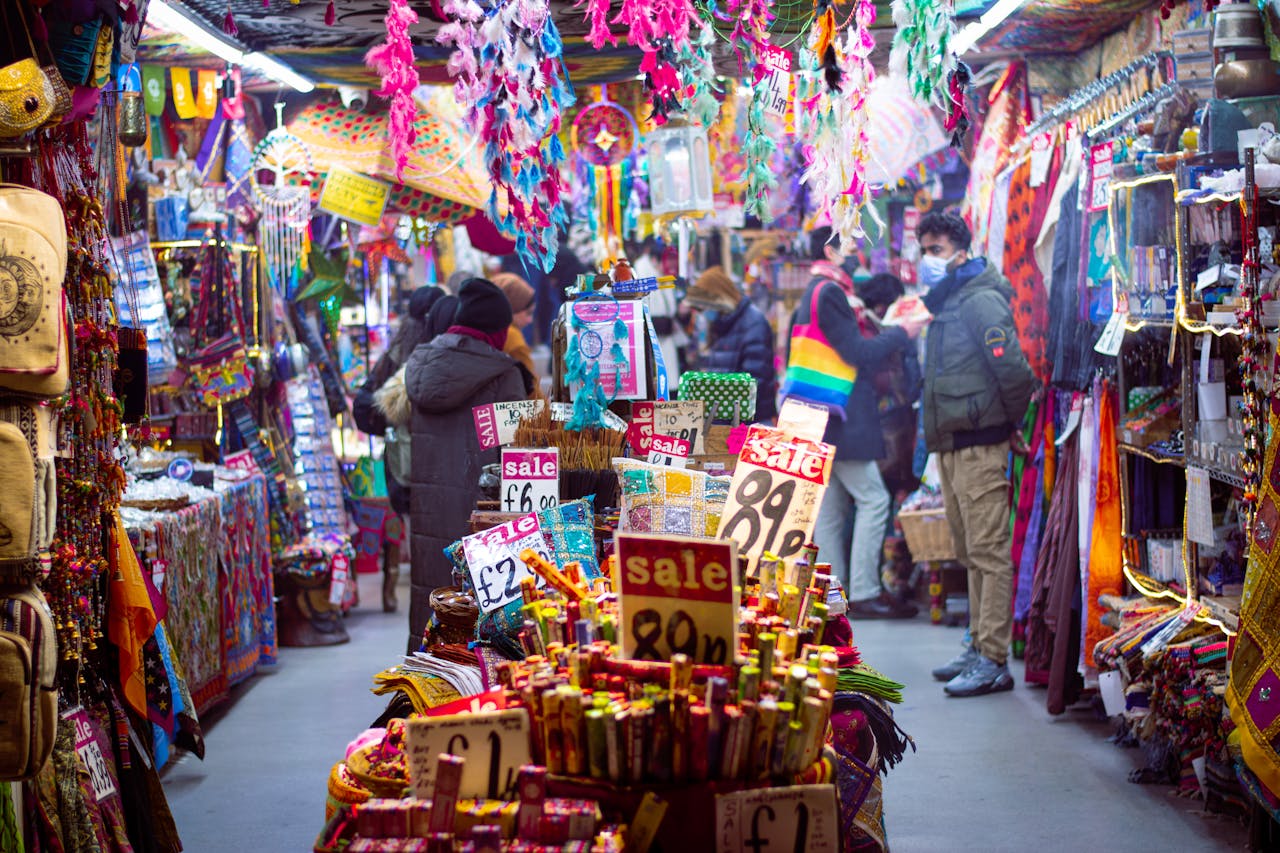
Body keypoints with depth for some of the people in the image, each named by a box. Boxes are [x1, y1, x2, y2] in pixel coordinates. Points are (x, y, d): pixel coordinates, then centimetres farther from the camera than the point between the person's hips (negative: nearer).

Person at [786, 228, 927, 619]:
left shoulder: (816, 293, 19)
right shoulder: (828, 293, -13)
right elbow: (858, 352, -16)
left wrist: (889, 332, 13)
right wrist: (901, 333, -5)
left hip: (821, 421, 11)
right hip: (841, 418, -11)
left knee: (831, 507, 10)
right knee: (873, 499, -8)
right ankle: (864, 594, -8)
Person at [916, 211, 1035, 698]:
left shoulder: (980, 301, -13)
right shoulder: (946, 304, 17)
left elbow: (1015, 371, -21)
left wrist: (1008, 425, -8)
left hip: (979, 447, -10)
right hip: (951, 447, 10)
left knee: (990, 553, -8)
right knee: (971, 555, 14)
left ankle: (994, 662, -7)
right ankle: (980, 647, 22)